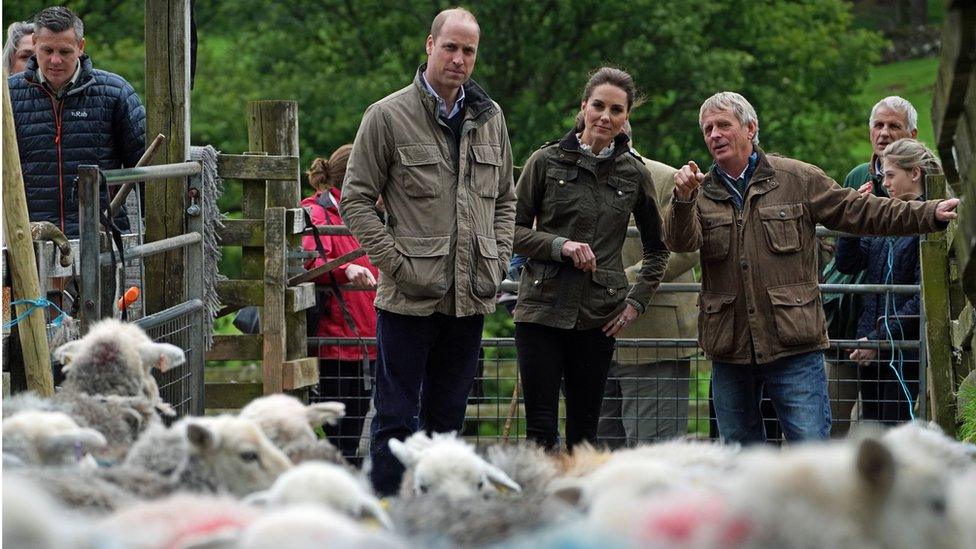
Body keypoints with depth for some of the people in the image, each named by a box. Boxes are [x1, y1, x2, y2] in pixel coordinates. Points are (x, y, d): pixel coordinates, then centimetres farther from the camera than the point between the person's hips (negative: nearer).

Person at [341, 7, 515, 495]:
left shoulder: (489, 119, 11)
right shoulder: (388, 116, -5)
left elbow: (505, 200, 21)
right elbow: (356, 200, -4)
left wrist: (498, 260, 7)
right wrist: (397, 265, -12)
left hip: (471, 297, 5)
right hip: (409, 299, -5)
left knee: (448, 419, 11)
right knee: (397, 419, -3)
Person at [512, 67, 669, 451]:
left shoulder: (634, 172, 8)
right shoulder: (547, 161, 2)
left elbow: (657, 246, 20)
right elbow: (513, 230, 3)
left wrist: (638, 300, 8)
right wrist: (560, 245, -13)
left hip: (598, 317, 2)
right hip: (543, 308, -2)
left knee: (584, 431, 4)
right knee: (541, 429, -7)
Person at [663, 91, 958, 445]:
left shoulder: (798, 180, 4)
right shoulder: (702, 192, 7)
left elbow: (857, 212, 8)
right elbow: (680, 241, -10)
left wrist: (929, 214, 2)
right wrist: (683, 200, -32)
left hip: (794, 347, -3)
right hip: (729, 349, 3)